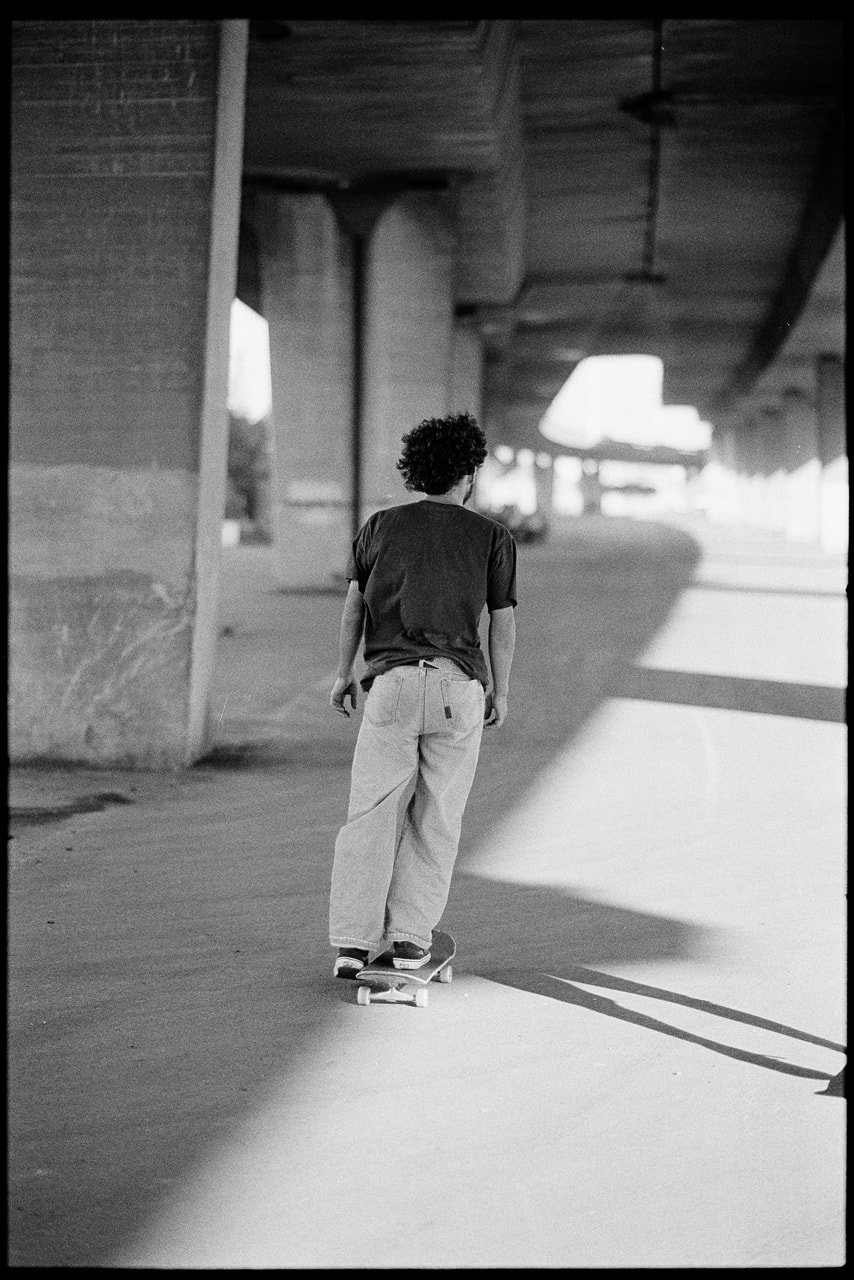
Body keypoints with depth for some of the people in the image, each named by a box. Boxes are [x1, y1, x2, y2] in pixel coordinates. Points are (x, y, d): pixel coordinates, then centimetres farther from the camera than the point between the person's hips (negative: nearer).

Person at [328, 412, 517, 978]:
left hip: (392, 682, 1)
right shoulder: (493, 537, 5)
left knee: (371, 816, 3)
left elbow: (354, 605, 7)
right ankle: (410, 937, 7)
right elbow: (503, 623, 5)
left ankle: (354, 941, -3)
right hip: (459, 684, -1)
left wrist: (344, 673, 16)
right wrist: (501, 692, 15)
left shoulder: (381, 526, 9)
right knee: (436, 818, 8)